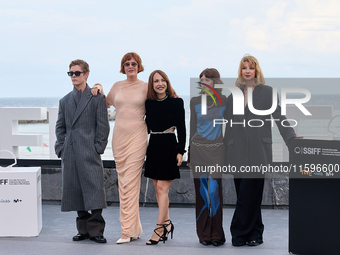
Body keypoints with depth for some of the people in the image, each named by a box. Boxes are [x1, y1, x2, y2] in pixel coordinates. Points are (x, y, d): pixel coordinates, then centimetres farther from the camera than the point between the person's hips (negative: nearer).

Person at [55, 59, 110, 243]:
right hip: (70, 155, 5)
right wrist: (60, 148, 6)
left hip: (90, 153, -5)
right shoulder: (65, 101, 17)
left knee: (94, 190, -9)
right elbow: (60, 127, 18)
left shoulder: (97, 98, 4)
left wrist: (98, 148, -8)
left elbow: (103, 126, 0)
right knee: (75, 192, 6)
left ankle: (96, 230, -4)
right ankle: (83, 230, 15)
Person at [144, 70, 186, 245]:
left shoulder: (176, 103, -4)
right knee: (158, 189, 9)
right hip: (153, 147, 5)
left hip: (169, 147, -5)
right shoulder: (149, 103, 8)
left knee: (162, 188, -9)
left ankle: (159, 229, -6)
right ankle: (167, 223, 22)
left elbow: (181, 129, -5)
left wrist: (180, 151, -10)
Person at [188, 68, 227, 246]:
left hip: (218, 150, -1)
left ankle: (217, 235, 1)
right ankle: (204, 235, 10)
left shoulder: (224, 102, 3)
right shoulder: (195, 102, 7)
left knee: (215, 191, -8)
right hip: (199, 150, 2)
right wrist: (190, 154, 11)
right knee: (202, 192, 3)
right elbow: (192, 128, 11)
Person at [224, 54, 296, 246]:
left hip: (258, 152, -3)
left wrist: (292, 138, -15)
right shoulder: (233, 96, 15)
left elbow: (280, 117, -1)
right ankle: (255, 234, 13)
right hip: (238, 152, 3)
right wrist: (226, 153, 11)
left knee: (248, 194, -8)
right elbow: (229, 126, 15)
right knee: (251, 195, 5)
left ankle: (239, 233, -2)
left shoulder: (267, 92, 6)